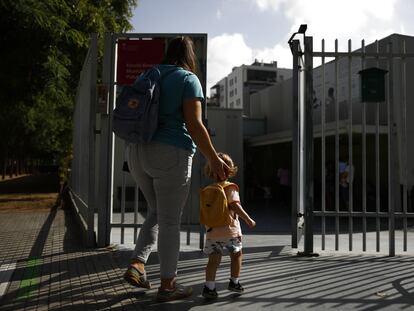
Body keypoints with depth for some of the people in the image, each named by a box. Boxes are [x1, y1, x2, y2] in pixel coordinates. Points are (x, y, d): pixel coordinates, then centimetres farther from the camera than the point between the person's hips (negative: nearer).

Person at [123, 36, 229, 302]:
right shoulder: (188, 79, -4)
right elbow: (194, 125, -13)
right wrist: (214, 159, -7)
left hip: (138, 153, 7)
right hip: (170, 154, -7)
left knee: (158, 213, 21)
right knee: (170, 220, 2)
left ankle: (137, 264, 10)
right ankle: (168, 285, 11)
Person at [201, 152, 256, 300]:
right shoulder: (230, 188, -8)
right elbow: (235, 206, -17)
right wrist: (248, 220, -12)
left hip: (212, 231, 4)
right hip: (230, 230, -4)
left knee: (214, 259, 7)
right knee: (236, 254, 17)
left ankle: (209, 286, 0)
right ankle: (234, 282, 24)